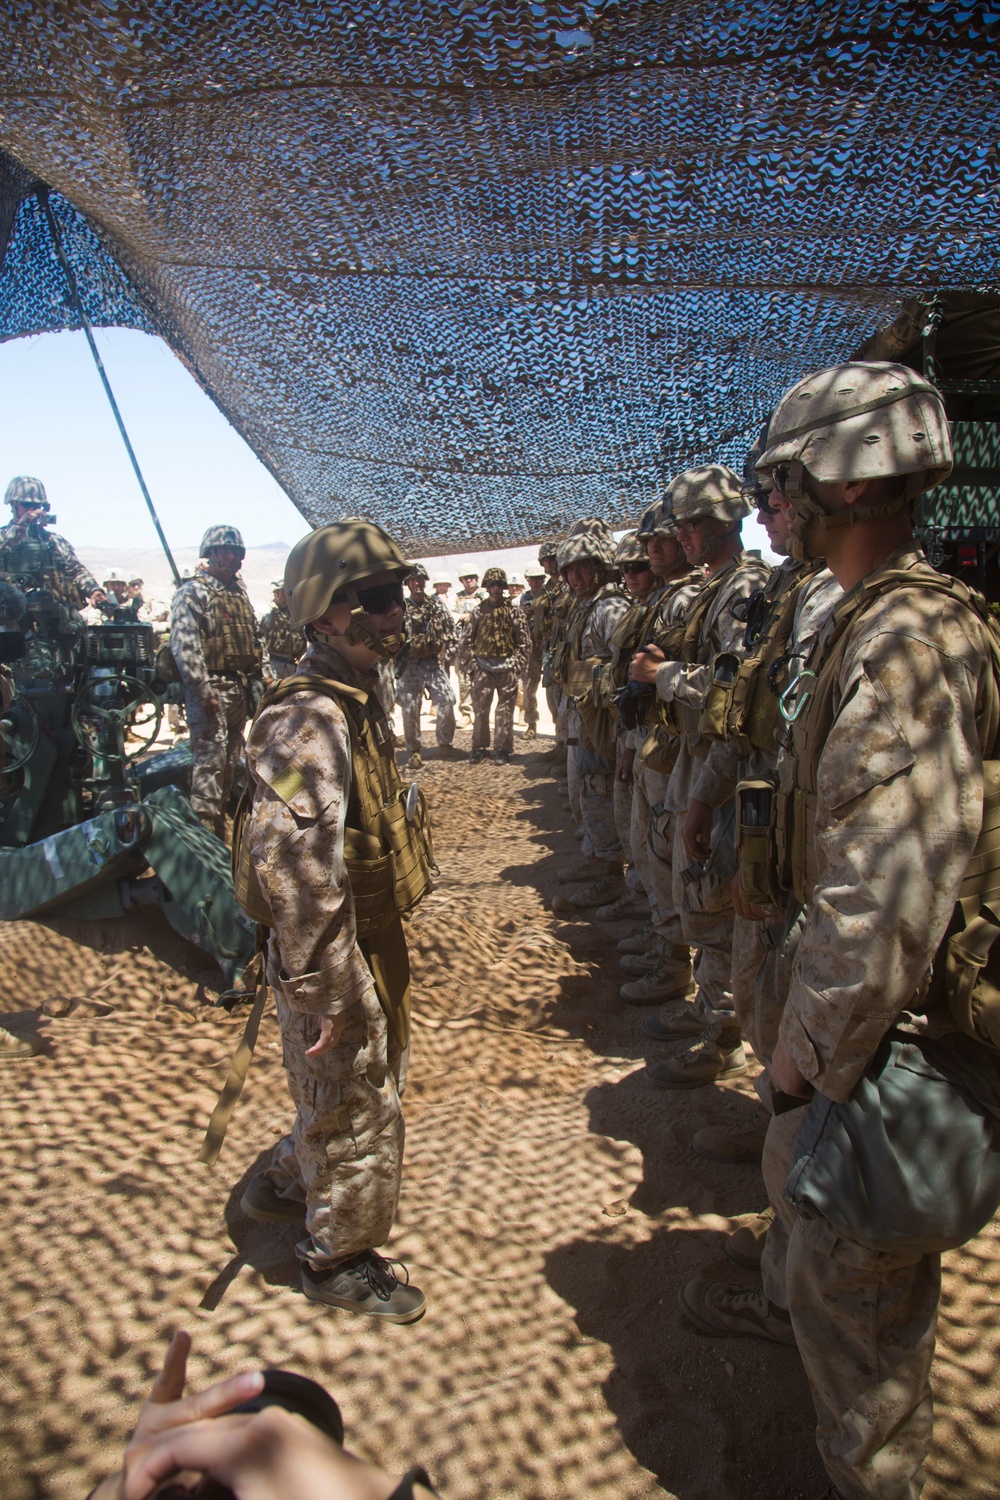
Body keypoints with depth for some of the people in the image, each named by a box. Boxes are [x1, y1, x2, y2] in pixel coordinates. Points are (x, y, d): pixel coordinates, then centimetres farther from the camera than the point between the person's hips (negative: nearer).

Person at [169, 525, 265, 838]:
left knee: (230, 758, 14)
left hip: (239, 690, 8)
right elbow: (184, 646, -17)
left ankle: (221, 813, 25)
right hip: (211, 691, -8)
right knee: (209, 758, -9)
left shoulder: (239, 592, 17)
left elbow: (255, 641, 21)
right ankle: (205, 822, -5)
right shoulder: (192, 592, -8)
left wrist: (258, 680, 14)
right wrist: (203, 691, -21)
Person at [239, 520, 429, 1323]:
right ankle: (339, 1258, 34)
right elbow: (296, 871, -32)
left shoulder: (359, 700, 6)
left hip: (373, 942, 9)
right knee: (360, 1111, 10)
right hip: (338, 963, -9)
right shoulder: (310, 721, -27)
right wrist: (325, 993, -26)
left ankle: (286, 1187, 50)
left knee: (359, 1089, 27)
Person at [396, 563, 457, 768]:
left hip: (435, 662, 2)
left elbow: (451, 634, 7)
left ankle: (445, 743, 12)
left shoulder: (438, 605, 5)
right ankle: (414, 752, 13)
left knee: (447, 702, -7)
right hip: (410, 665, -2)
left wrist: (447, 657, 0)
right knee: (410, 709, 1)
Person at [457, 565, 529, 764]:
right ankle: (479, 748, 15)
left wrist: (517, 665, -4)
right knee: (480, 710, 3)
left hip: (507, 669, 0)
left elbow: (524, 641, 3)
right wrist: (470, 666, -1)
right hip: (483, 668, 1)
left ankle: (502, 749, 11)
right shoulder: (477, 611, 4)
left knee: (505, 711, 2)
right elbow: (465, 641, 5)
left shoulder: (512, 611, 2)